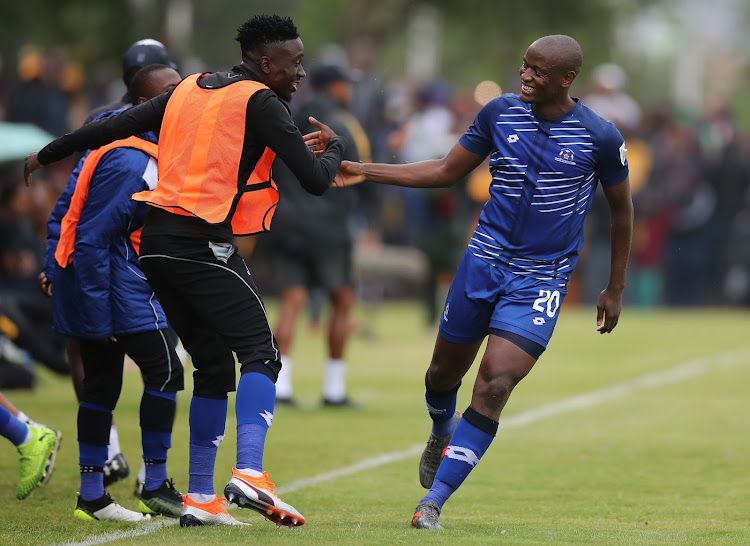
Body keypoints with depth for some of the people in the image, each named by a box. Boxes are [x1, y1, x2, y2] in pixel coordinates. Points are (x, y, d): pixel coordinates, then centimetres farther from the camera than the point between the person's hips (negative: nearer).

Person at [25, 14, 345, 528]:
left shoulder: (189, 89, 17)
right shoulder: (260, 103, -4)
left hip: (155, 238, 8)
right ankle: (250, 473, -30)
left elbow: (116, 125, 20)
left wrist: (48, 154, 33)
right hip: (202, 241, -8)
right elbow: (315, 179, -7)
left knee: (213, 365, 13)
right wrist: (334, 148, 16)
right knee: (260, 354, -9)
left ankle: (201, 498, 10)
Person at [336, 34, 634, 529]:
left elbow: (622, 207, 5)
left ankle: (434, 501, -12)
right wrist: (365, 173, 2)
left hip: (541, 280, -4)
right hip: (484, 261, 4)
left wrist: (615, 289, 8)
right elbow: (447, 171, 9)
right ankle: (442, 433, 51)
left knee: (494, 385, -17)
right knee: (445, 372, 14)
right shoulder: (501, 113, -1)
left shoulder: (599, 137, -10)